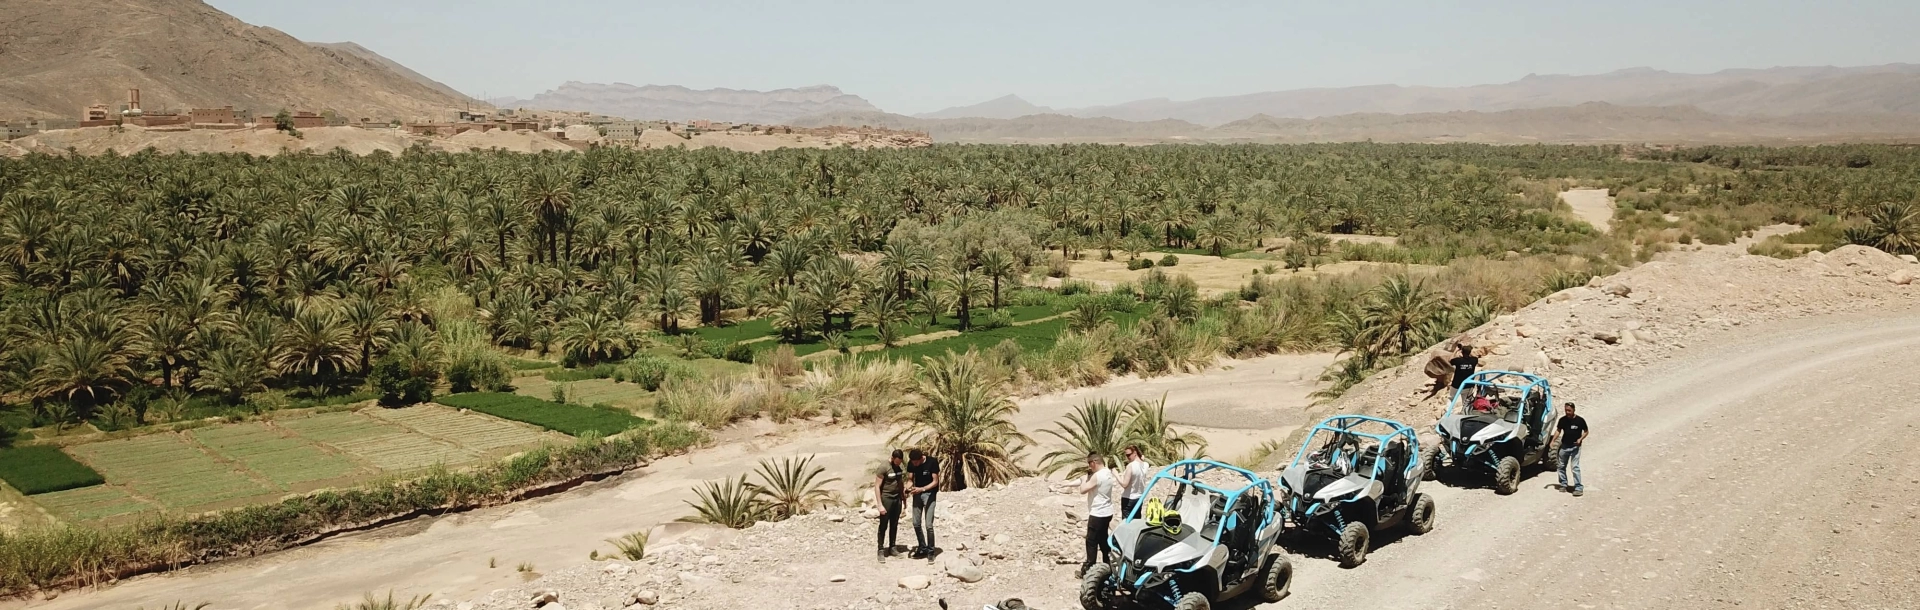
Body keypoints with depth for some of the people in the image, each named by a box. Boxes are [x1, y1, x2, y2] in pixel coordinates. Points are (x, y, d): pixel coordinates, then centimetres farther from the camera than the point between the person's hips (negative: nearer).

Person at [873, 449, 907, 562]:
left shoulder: (901, 466, 3)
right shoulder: (884, 467, -17)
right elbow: (877, 486, -15)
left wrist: (903, 497, 12)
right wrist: (880, 505, -17)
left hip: (897, 498, 6)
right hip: (886, 498, -6)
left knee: (894, 525, 12)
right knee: (884, 526, -1)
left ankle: (892, 547, 22)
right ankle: (881, 551, 3)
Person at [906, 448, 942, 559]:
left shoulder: (932, 462, -20)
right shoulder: (911, 463, -7)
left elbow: (935, 481, -17)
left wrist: (922, 489, -31)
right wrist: (908, 487, -19)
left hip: (929, 493, -5)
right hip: (917, 494, 5)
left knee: (928, 525, -10)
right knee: (916, 524, 5)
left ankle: (930, 551, 4)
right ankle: (922, 548, 21)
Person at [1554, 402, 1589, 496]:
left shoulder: (1580, 420, -10)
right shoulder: (1562, 420, -1)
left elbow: (1586, 431, 1)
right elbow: (1558, 431, 10)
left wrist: (1580, 439, -17)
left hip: (1575, 446, -5)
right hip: (1564, 446, 5)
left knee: (1575, 467, -12)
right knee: (1561, 466, 11)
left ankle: (1579, 487, -10)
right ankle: (1563, 484, 26)